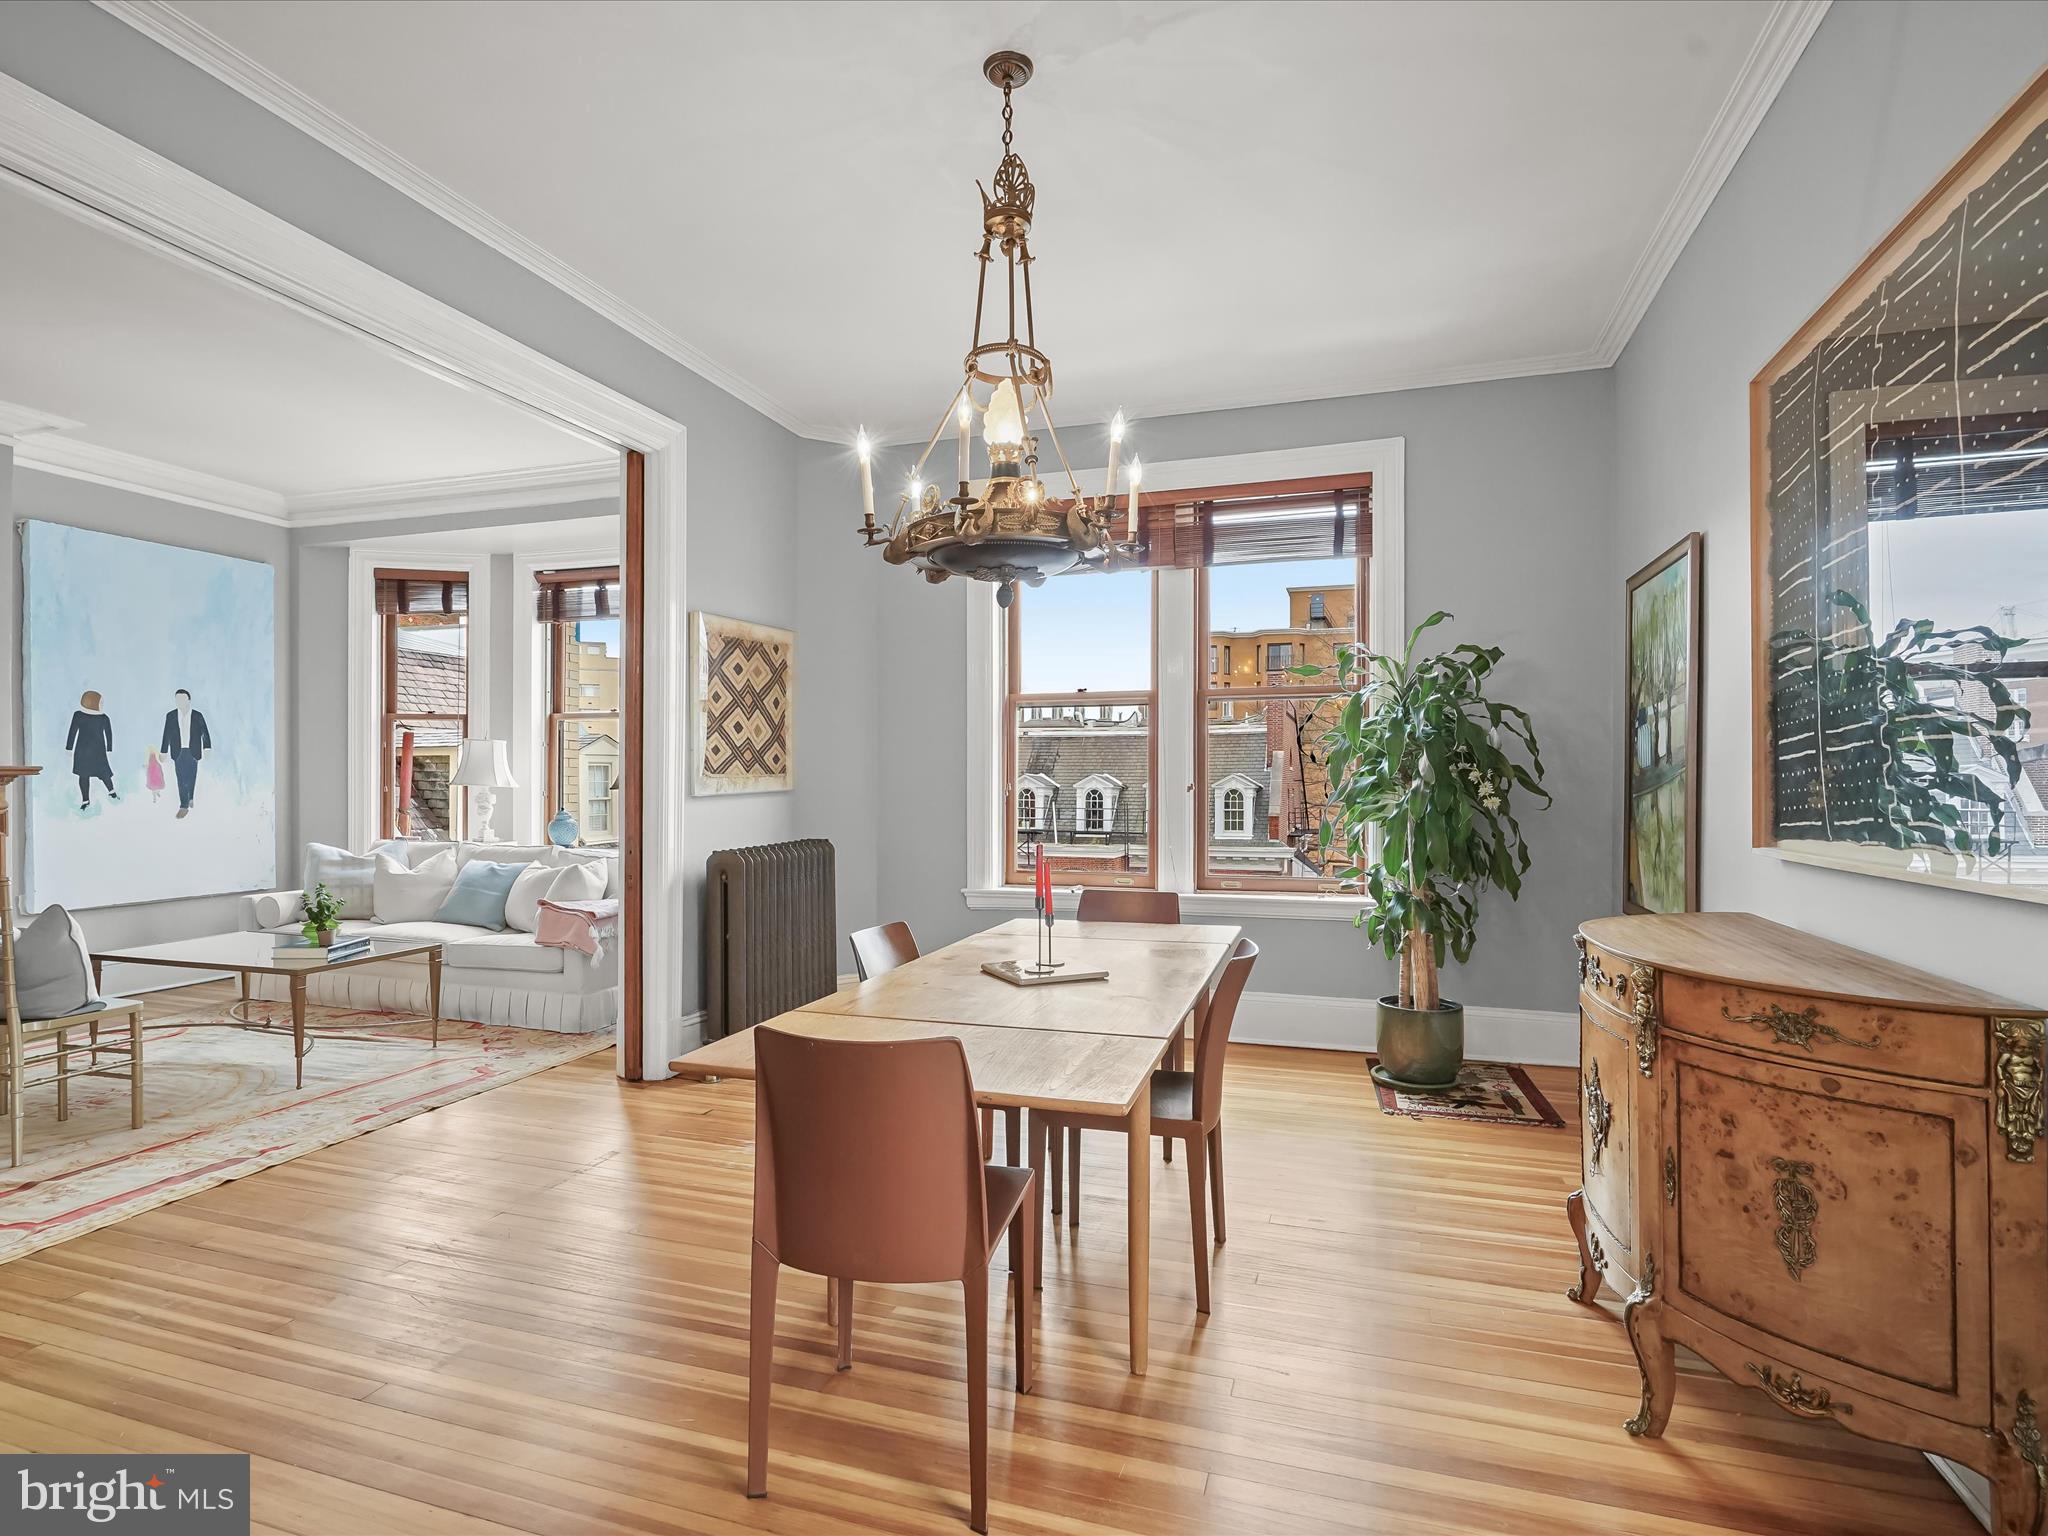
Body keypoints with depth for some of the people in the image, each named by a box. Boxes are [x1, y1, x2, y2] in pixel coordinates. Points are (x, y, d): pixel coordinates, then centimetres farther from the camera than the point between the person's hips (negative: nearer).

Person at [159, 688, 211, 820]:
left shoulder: (197, 716, 1)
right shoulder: (170, 716, 3)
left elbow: (204, 733, -1)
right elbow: (167, 735, 5)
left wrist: (207, 748, -10)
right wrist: (164, 752, 4)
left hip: (193, 752, 0)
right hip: (178, 752, 0)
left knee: (191, 778, 6)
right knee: (181, 779, -3)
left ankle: (190, 798, 28)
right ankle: (184, 806, -1)